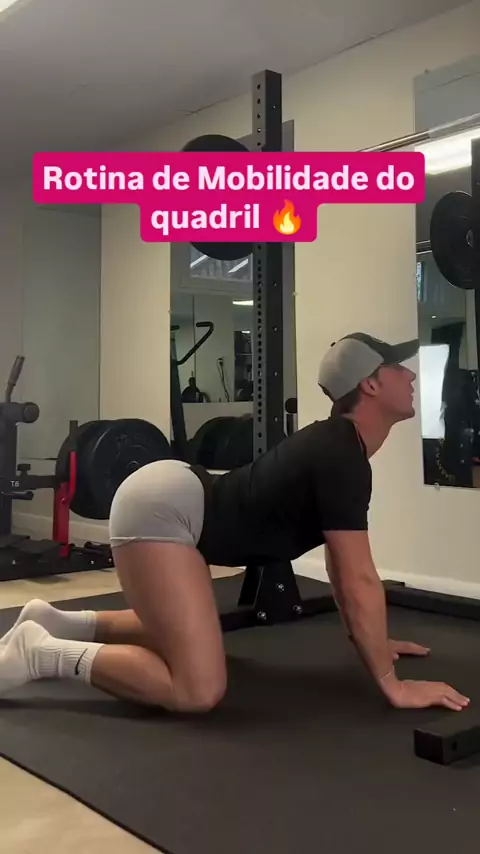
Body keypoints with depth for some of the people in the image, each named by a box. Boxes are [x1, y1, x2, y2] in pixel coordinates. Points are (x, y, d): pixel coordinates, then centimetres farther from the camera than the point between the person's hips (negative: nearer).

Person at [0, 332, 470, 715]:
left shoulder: (336, 446, 12)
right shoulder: (341, 457, -18)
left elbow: (339, 562, 22)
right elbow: (359, 582, -20)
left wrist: (370, 639, 27)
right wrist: (392, 683, -13)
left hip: (167, 499, 11)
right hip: (162, 508, -11)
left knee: (181, 634, 32)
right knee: (198, 690, -17)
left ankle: (56, 622, 28)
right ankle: (42, 652, -7)